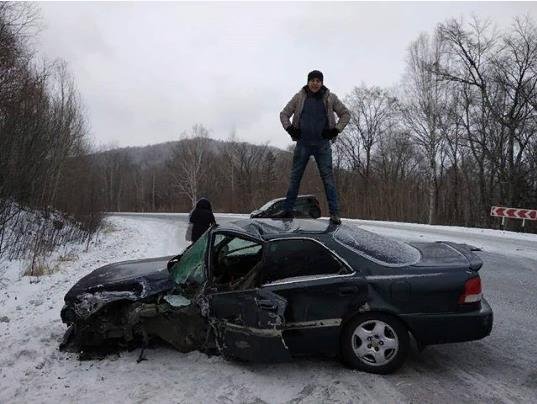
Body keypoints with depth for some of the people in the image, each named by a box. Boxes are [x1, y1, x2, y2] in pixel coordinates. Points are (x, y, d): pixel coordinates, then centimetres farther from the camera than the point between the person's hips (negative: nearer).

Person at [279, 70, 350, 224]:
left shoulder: (330, 98, 4)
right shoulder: (299, 97, 5)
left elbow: (345, 114, 11)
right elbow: (284, 114, 13)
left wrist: (336, 130, -2)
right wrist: (290, 129, -2)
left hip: (322, 144, -1)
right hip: (303, 143, 1)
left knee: (328, 177, -6)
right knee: (295, 177, 2)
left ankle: (334, 213, -5)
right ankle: (287, 210, 8)